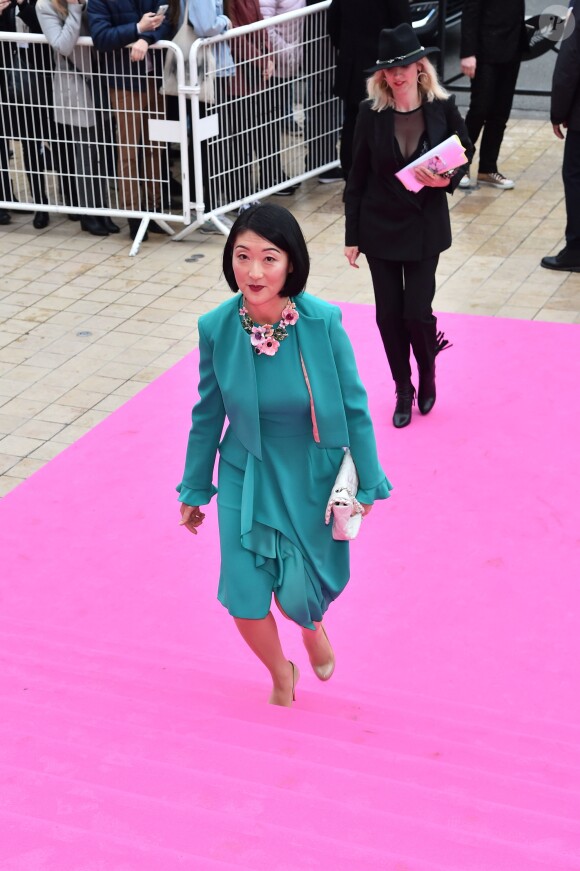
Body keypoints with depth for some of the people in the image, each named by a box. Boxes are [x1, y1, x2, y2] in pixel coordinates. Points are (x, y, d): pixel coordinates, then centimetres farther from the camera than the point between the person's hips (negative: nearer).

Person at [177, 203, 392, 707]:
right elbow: (208, 415, -2)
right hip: (246, 477, 1)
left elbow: (353, 407, -10)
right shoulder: (217, 328, -16)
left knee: (301, 594, 11)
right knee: (244, 600, 0)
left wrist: (367, 485, -2)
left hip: (313, 479, -1)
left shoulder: (322, 322, -21)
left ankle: (313, 627, 53)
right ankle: (281, 675, 35)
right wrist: (194, 490, 8)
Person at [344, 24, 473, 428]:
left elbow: (465, 152, 5)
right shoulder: (371, 113, -7)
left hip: (424, 227, -1)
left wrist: (446, 180, -17)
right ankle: (403, 390, 27)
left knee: (416, 311, -3)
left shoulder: (442, 108, -8)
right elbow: (358, 177, -2)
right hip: (379, 227, 1)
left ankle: (428, 373, 29)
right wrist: (352, 236, -2)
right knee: (389, 314, 7)